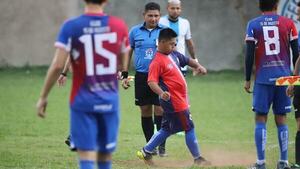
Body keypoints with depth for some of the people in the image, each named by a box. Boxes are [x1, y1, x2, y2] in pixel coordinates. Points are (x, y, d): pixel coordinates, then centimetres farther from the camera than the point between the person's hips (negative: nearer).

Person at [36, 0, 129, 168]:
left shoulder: (71, 27, -8)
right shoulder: (119, 26, 0)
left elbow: (58, 66, -12)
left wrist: (43, 97, -2)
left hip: (83, 101, -2)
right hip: (110, 100, 2)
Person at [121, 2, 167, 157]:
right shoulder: (135, 31, 6)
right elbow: (128, 52, 12)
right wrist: (125, 74, 7)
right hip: (141, 76, 2)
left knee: (160, 110, -6)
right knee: (145, 111, 6)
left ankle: (162, 146, 2)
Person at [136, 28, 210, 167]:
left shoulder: (173, 55, 8)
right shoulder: (157, 62, -19)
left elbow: (187, 60, 23)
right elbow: (151, 82, -27)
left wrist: (198, 66, 4)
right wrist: (161, 93, -44)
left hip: (180, 99, 9)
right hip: (174, 101, -9)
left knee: (167, 129, 17)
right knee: (189, 128, 0)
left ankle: (146, 152, 23)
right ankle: (198, 159, 12)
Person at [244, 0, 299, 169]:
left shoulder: (253, 25, 0)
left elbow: (249, 55, -3)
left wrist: (248, 80, 4)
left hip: (263, 78, -1)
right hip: (283, 77, 1)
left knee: (261, 119, 3)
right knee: (281, 119, 8)